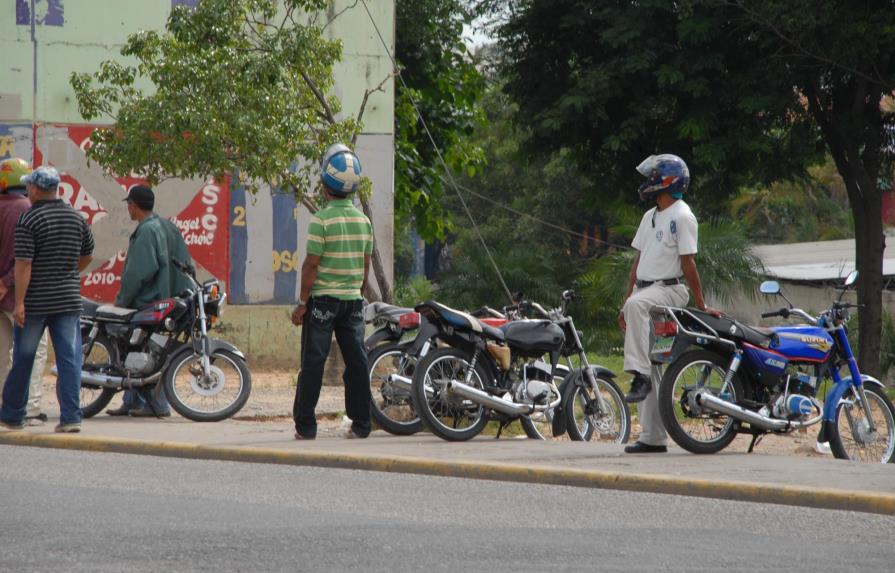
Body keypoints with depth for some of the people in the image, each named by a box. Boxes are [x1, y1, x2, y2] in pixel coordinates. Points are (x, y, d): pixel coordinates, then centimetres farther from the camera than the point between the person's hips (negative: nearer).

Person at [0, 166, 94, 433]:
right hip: (69, 298, 4)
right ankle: (71, 416, -8)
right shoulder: (76, 217, 6)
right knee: (69, 358, 0)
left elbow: (24, 263, -15)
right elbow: (87, 256, 16)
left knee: (22, 360, 8)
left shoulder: (29, 219, -11)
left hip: (36, 300, -4)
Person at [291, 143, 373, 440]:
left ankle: (305, 426, 1)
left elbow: (312, 264, -13)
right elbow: (366, 264, 11)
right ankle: (361, 424, 6)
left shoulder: (321, 220, -13)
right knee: (356, 361, 5)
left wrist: (302, 302, -8)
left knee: (313, 362, -1)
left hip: (323, 299, -5)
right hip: (353, 299, 5)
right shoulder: (363, 220, 6)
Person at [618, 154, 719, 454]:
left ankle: (640, 373, -43)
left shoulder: (682, 216, -7)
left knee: (637, 305, -40)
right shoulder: (650, 217, 20)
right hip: (644, 290, 9)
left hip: (669, 288, -9)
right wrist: (624, 304, 19)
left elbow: (688, 263, -12)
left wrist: (701, 305, -12)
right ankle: (653, 437, 6)